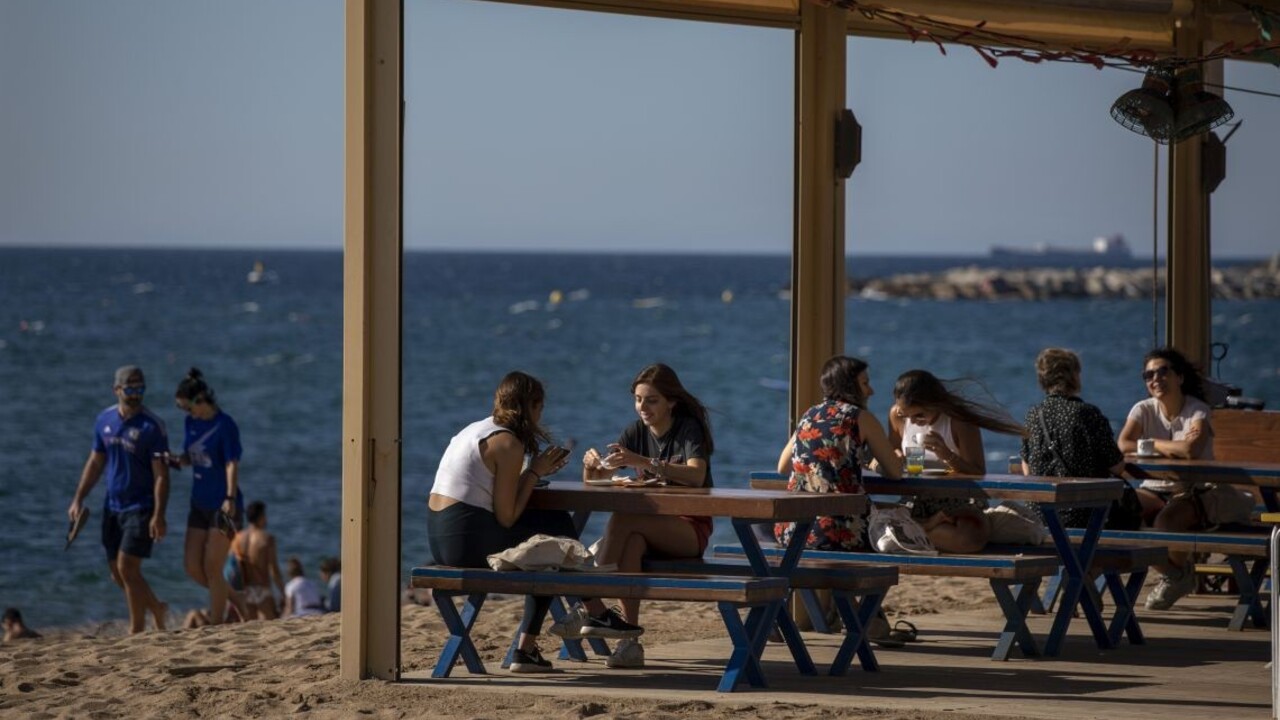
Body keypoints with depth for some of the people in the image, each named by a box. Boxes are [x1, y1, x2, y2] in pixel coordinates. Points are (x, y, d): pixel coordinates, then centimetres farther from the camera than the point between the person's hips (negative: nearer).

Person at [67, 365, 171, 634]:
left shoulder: (152, 426, -11)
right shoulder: (105, 420, 7)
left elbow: (161, 474, -14)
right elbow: (95, 463, 15)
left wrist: (158, 515, -22)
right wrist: (78, 499, 9)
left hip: (141, 508, -6)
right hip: (113, 508, 6)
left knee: (127, 567, -14)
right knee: (118, 574, 10)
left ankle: (137, 629, -4)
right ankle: (156, 608, 33)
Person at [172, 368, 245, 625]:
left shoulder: (224, 425, -13)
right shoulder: (191, 423, 7)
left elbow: (232, 464, -19)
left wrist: (230, 499, -29)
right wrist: (174, 460, -6)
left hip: (223, 506, -8)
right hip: (200, 504, 8)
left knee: (212, 568, -6)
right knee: (192, 566, 5)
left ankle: (216, 624, 2)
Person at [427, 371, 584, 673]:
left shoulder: (474, 430, 18)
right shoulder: (508, 443, -11)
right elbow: (506, 517, -13)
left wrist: (535, 471, 11)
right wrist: (535, 473, -2)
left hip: (438, 540, 10)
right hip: (467, 542, -10)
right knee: (558, 529, 4)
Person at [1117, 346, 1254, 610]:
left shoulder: (1198, 410, -10)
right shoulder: (1144, 410, 1)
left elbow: (1192, 450, -30)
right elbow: (1122, 445, -18)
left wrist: (1151, 444, -16)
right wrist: (1171, 449, -21)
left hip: (1195, 492, -4)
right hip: (1156, 490, 4)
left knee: (1165, 522, -35)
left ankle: (1182, 571, 2)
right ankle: (1169, 573, -1)